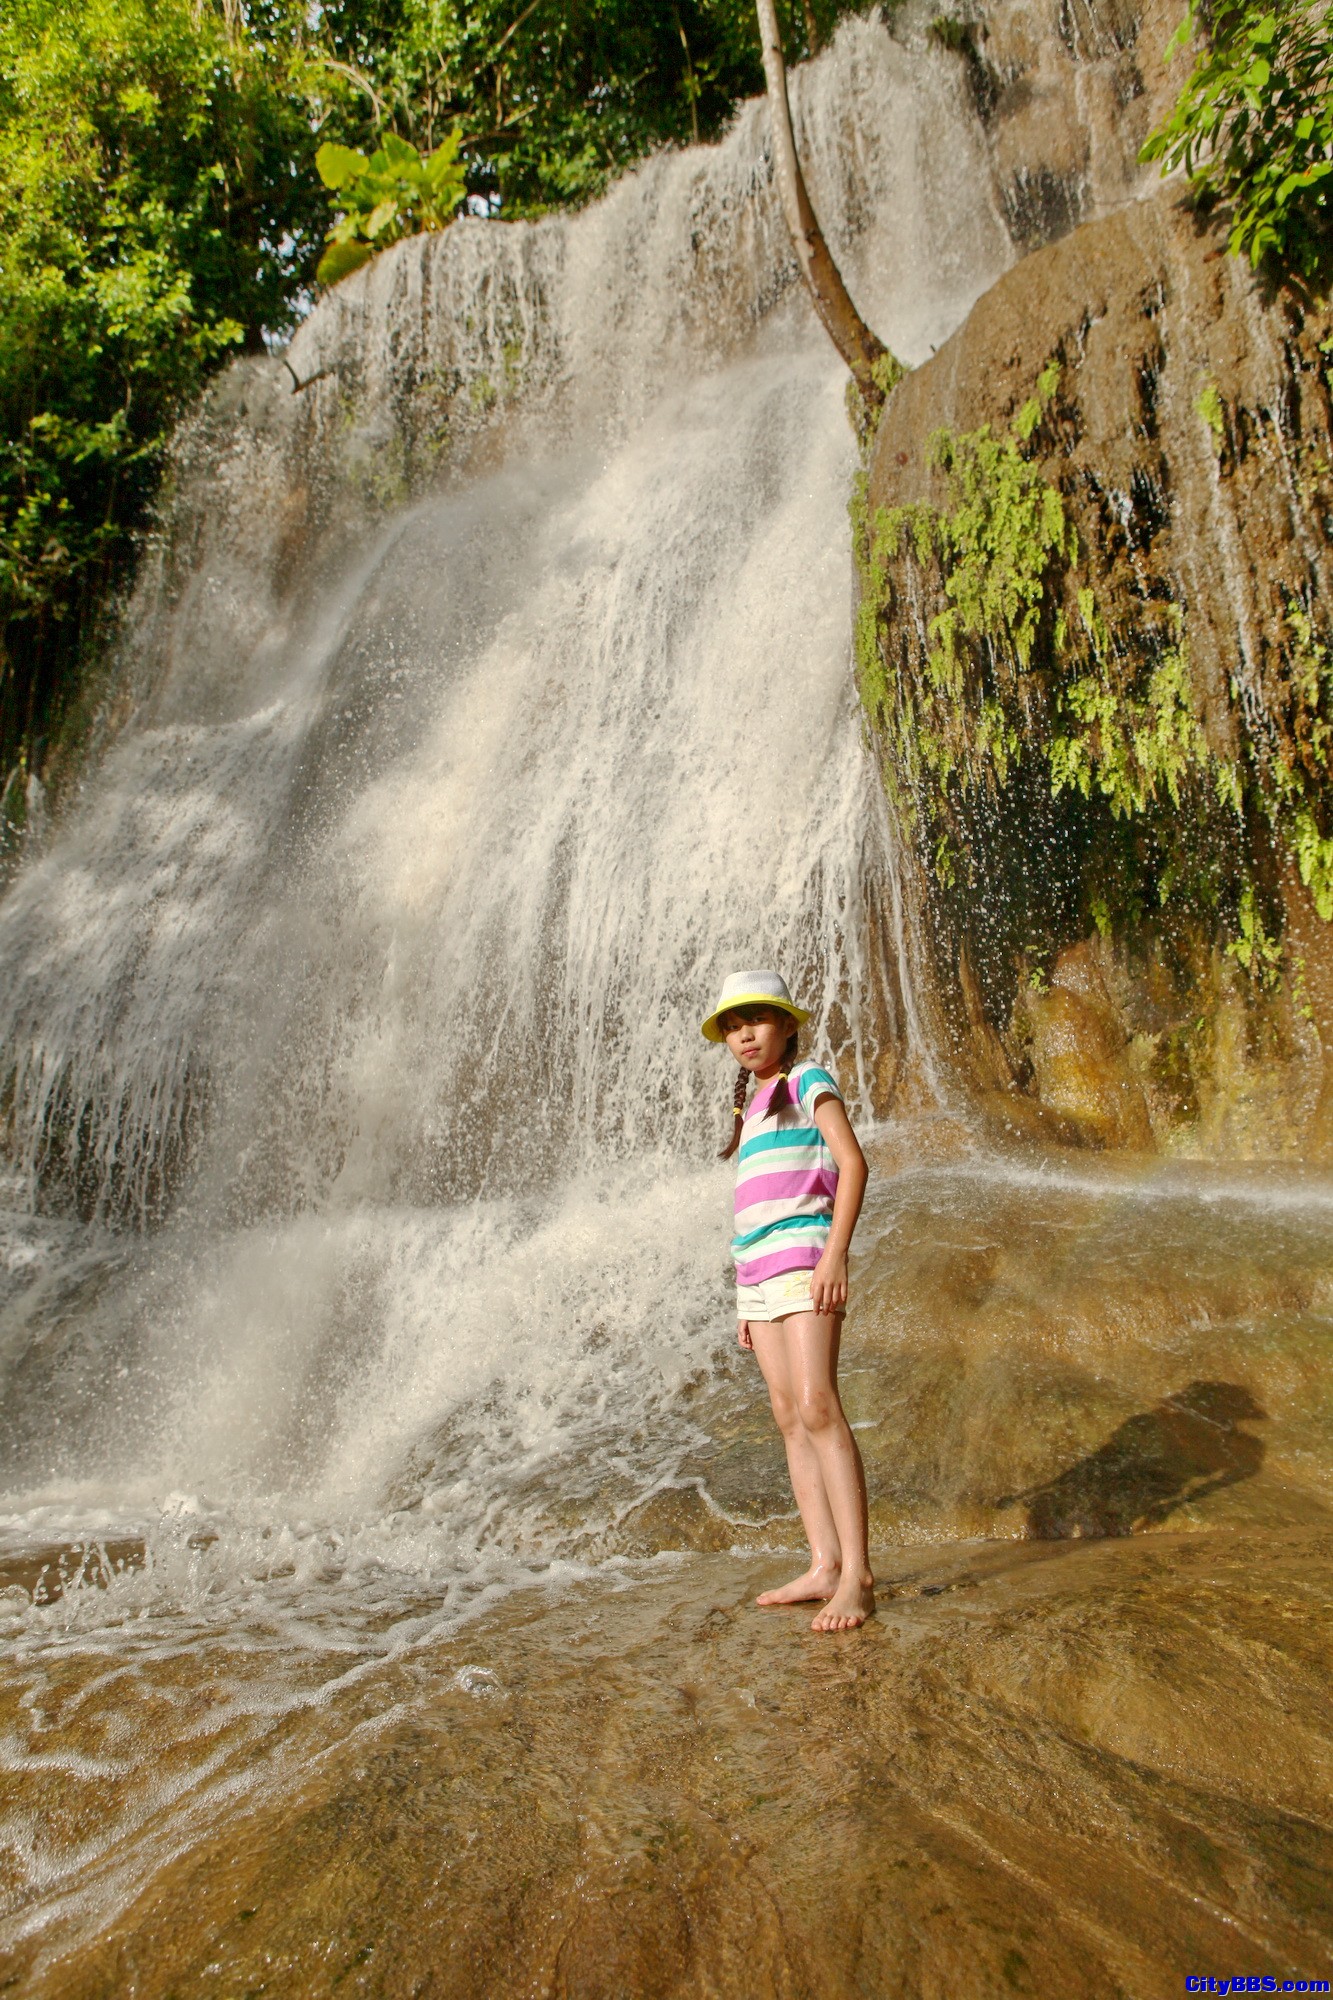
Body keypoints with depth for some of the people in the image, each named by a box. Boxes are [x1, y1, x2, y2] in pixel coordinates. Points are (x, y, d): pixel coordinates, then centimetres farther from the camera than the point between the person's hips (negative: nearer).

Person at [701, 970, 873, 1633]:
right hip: (755, 1270, 8)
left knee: (817, 1407, -16)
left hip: (802, 1257, -8)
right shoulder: (753, 1107, 22)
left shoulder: (807, 1082, 2)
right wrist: (747, 1301, 19)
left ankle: (856, 1574, -15)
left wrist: (835, 1253, -20)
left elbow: (853, 1163, -9)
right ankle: (823, 1565, 4)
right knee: (789, 1419, 2)